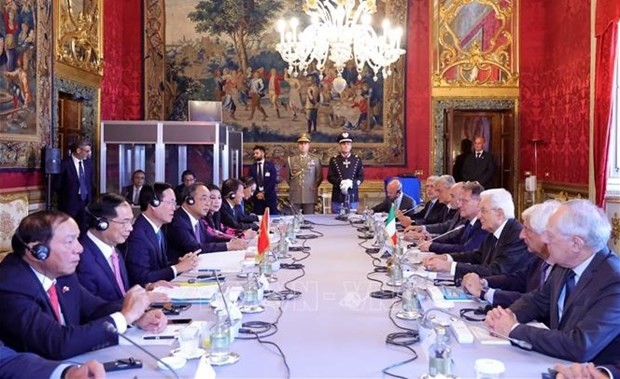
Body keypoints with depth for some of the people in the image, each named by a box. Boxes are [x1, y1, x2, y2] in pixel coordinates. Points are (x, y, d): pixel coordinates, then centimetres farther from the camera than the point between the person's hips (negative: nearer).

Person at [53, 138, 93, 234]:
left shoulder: (88, 162, 5)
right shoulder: (65, 164, -13)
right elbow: (57, 184, -6)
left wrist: (90, 196, 9)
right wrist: (65, 197, 3)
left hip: (86, 200, 5)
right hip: (70, 202, -5)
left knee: (84, 229, 8)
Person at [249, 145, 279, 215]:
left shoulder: (270, 165, 2)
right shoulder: (252, 167, 10)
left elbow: (273, 181, -5)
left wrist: (264, 193, -11)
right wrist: (257, 193, -8)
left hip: (270, 196, -2)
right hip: (257, 197, 2)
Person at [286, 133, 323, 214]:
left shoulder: (316, 159, 5)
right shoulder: (291, 159, 7)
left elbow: (319, 177, 10)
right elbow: (287, 177, 15)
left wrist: (313, 187, 9)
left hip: (310, 196, 0)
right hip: (294, 196, 1)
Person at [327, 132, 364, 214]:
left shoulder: (357, 160, 8)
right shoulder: (334, 160, 5)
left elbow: (361, 177, 4)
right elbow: (330, 177, 1)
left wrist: (351, 183, -15)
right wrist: (341, 183, -17)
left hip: (353, 197, 1)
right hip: (337, 198, -1)